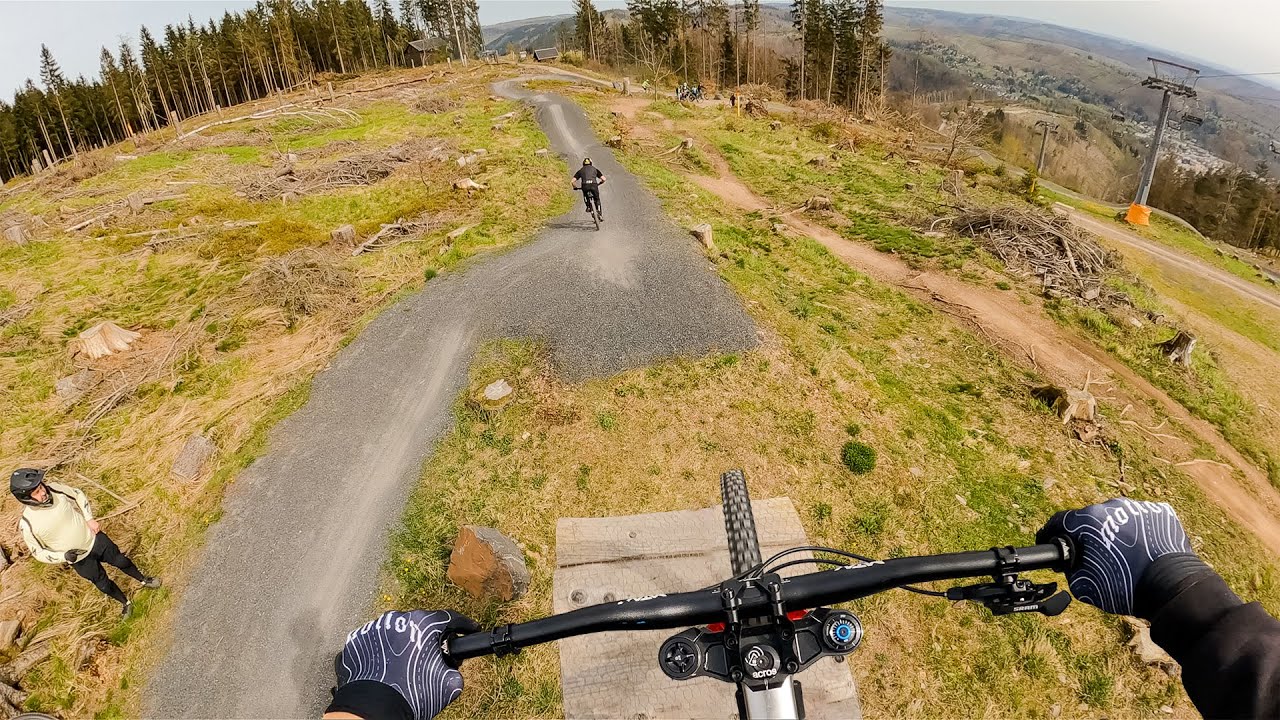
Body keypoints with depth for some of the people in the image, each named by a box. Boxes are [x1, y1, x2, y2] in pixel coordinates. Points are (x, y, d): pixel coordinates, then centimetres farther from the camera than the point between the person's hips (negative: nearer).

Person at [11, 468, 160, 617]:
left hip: (93, 538, 2)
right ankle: (125, 603, 43)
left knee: (121, 561, 20)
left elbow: (78, 495, 1)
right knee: (104, 584, 16)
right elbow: (38, 552, -12)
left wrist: (90, 519, -6)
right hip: (79, 558, -2)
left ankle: (143, 580, 48)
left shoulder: (55, 489, -22)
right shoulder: (27, 524, -27)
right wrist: (63, 556, -27)